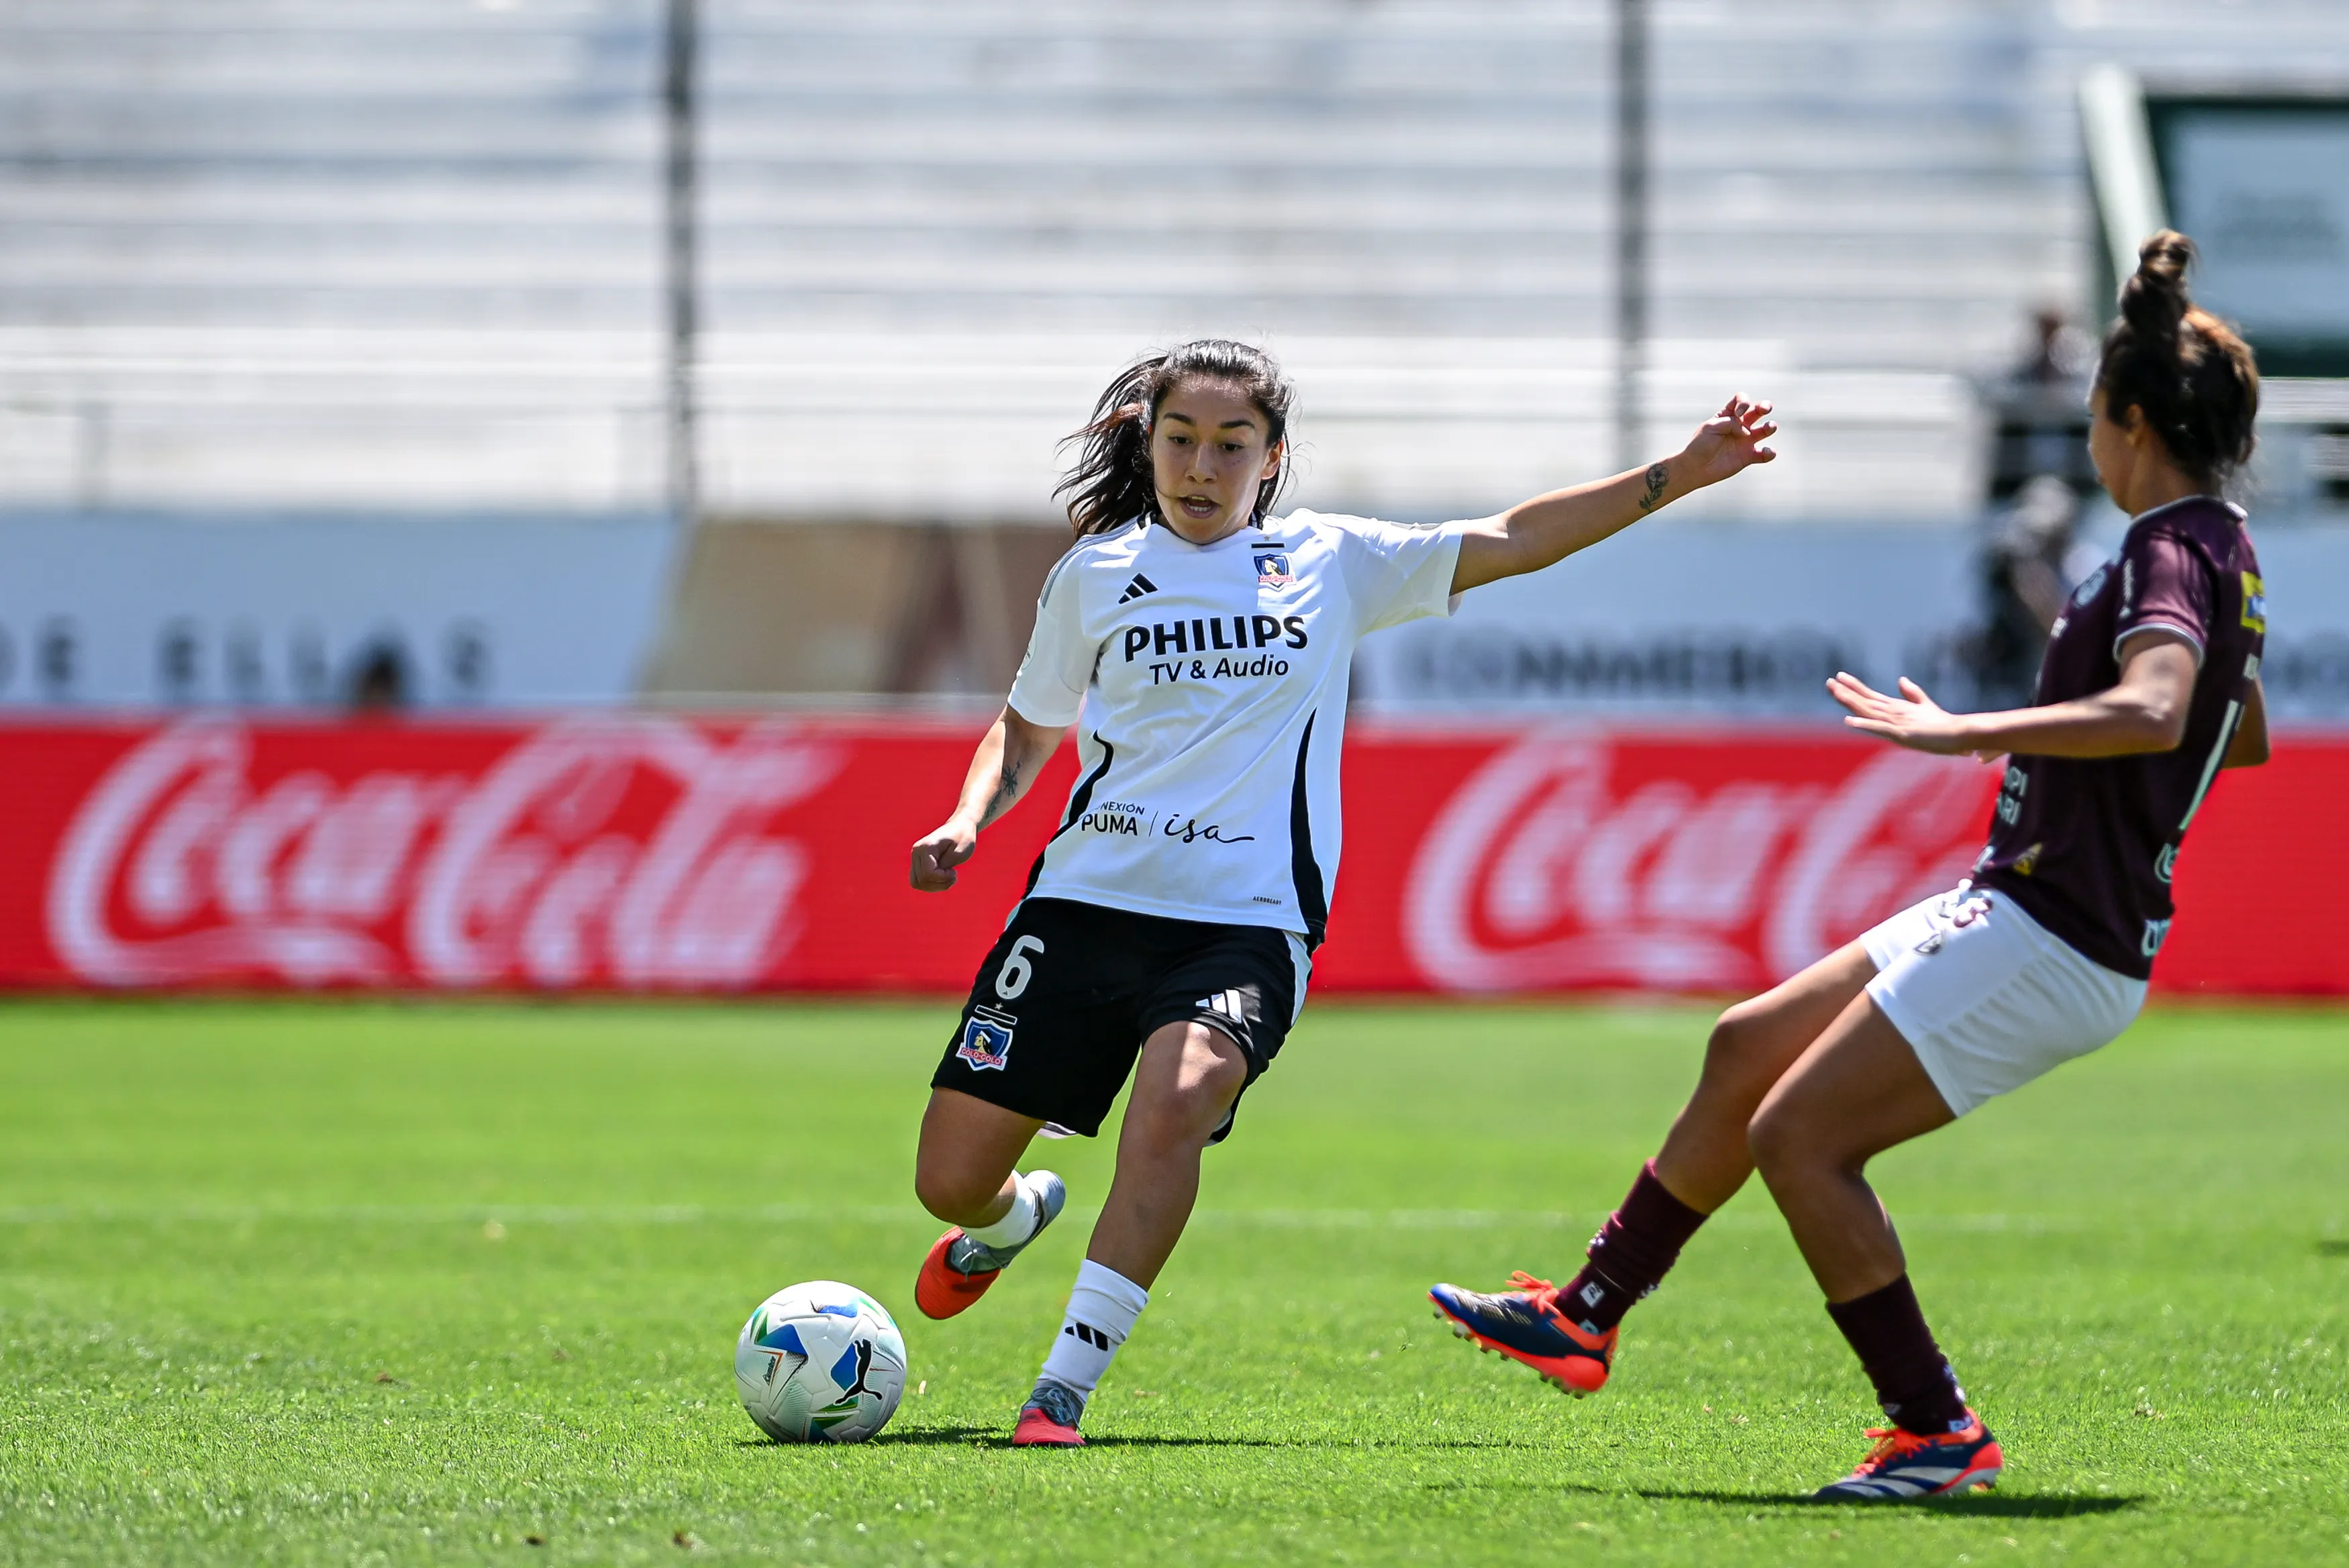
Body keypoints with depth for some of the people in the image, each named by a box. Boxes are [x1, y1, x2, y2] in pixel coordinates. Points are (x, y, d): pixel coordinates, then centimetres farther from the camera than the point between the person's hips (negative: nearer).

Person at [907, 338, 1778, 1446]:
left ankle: (1065, 1387, -28)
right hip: (1086, 900, 2)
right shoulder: (1096, 574, 11)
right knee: (949, 1180, -2)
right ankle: (1014, 1220, 38)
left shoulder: (1329, 563, 9)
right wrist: (970, 819, 4)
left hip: (1244, 919, -2)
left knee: (1174, 1102, -33)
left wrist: (1677, 476, 5)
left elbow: (1516, 541, 11)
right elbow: (1026, 729, 23)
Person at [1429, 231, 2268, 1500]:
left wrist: (1963, 734, -40)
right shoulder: (2217, 553, 12)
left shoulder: (2169, 559, -18)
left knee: (1798, 1137, -12)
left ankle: (1938, 1431, -7)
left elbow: (2155, 712, -39)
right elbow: (2244, 734, 29)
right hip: (2016, 910, 11)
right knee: (1748, 1050, 18)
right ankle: (1585, 1318, 28)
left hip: (2048, 944, -11)